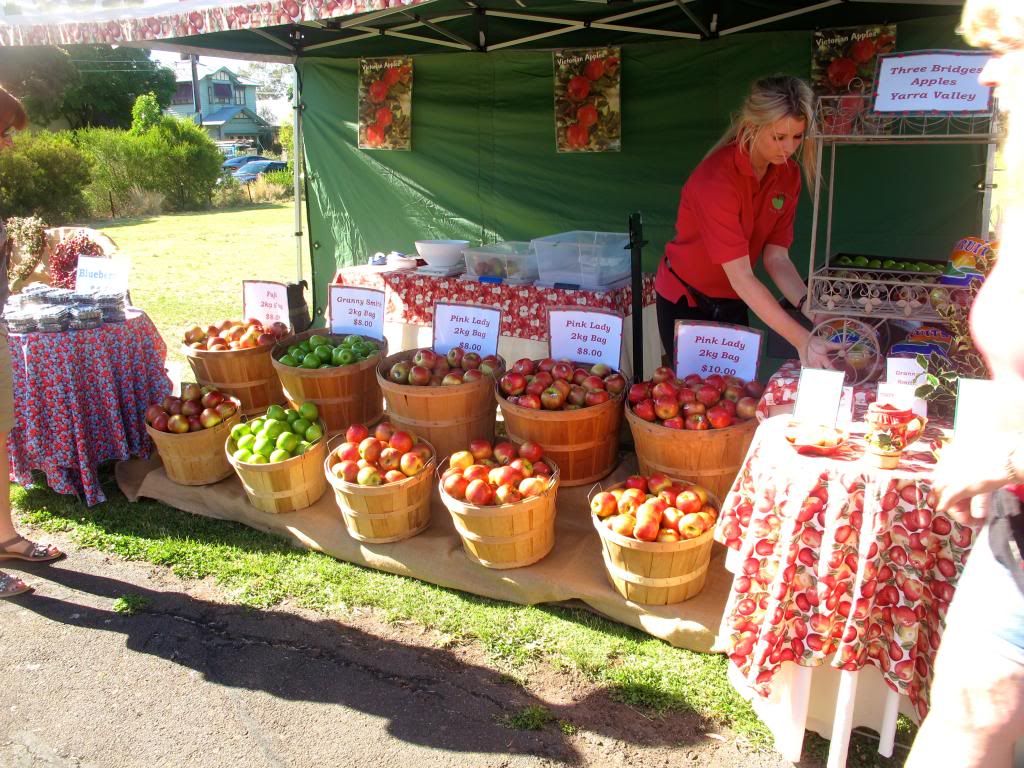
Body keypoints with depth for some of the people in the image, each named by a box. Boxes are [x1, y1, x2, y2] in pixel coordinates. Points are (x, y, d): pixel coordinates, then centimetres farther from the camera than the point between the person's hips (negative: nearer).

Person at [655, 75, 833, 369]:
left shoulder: (788, 175, -8)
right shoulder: (716, 177, -29)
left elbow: (776, 258, -8)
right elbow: (740, 277, -33)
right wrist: (801, 340, -38)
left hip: (733, 301, 6)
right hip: (685, 299, -5)